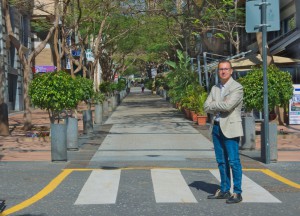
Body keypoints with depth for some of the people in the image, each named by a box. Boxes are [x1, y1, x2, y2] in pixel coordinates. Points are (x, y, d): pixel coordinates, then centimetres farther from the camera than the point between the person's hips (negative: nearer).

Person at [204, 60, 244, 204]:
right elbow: (206, 107, 5)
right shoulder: (215, 88, 14)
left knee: (233, 161, -6)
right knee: (221, 161, 12)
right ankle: (224, 190, 20)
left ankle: (237, 193, -2)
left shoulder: (237, 88, -8)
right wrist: (220, 107, -11)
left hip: (230, 128, -7)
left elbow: (228, 105, -21)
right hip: (216, 127, 7)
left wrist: (214, 105, -6)